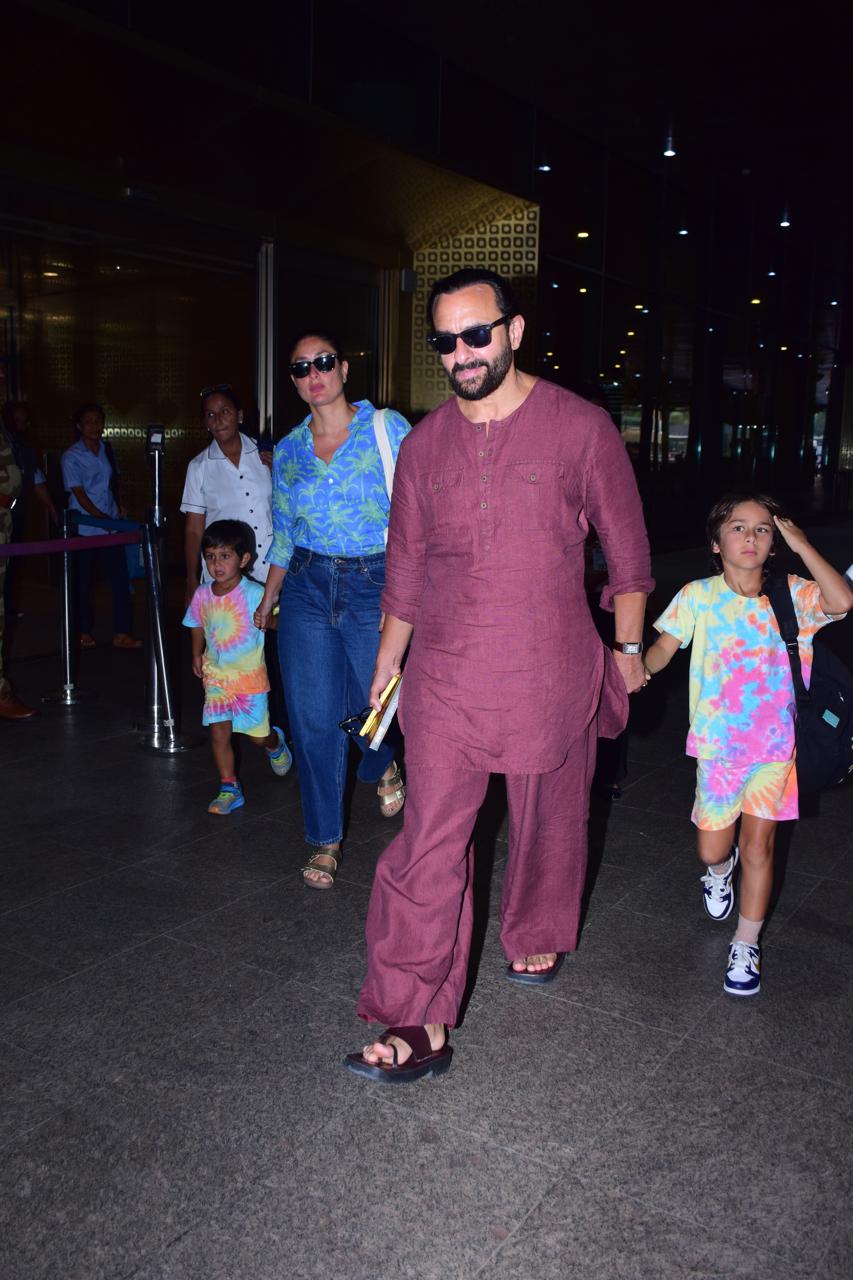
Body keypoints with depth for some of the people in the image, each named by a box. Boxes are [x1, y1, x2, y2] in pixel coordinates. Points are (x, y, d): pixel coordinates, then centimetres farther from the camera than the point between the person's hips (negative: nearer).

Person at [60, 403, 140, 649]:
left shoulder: (107, 449, 10)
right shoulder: (71, 457, -5)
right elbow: (79, 494, -10)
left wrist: (119, 506, 5)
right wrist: (102, 518, -18)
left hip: (111, 526, 4)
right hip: (85, 529, -4)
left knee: (120, 579, -2)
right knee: (84, 582, 5)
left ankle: (122, 634, 3)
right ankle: (85, 633, 19)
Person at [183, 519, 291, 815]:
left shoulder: (254, 593, -16)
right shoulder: (202, 594, -2)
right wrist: (197, 656, 18)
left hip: (249, 676, -3)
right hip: (216, 676, 3)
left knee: (258, 734, 7)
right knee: (219, 734, -1)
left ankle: (275, 743, 43)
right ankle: (229, 788, 10)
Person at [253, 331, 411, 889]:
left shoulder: (387, 428, -3)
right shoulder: (288, 452, 8)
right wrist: (268, 600, 15)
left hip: (375, 585, -3)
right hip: (308, 588, 3)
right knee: (314, 718, 1)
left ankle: (383, 767, 42)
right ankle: (326, 840, 16)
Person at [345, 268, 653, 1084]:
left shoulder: (580, 428, -4)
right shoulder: (425, 443, 6)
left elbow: (626, 546, 4)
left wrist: (628, 646, 6)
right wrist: (386, 661, 17)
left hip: (549, 672, -1)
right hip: (444, 674, 2)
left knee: (547, 822, 16)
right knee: (428, 843, -3)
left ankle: (538, 939, 45)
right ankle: (419, 1025, 5)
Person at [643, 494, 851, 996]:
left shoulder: (792, 594, -2)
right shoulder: (699, 596, -3)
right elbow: (666, 646, -6)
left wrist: (801, 545, -15)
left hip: (776, 742, 0)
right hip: (719, 743, 0)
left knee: (759, 843, 1)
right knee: (713, 848, 8)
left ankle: (746, 946, 19)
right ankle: (721, 868, 47)